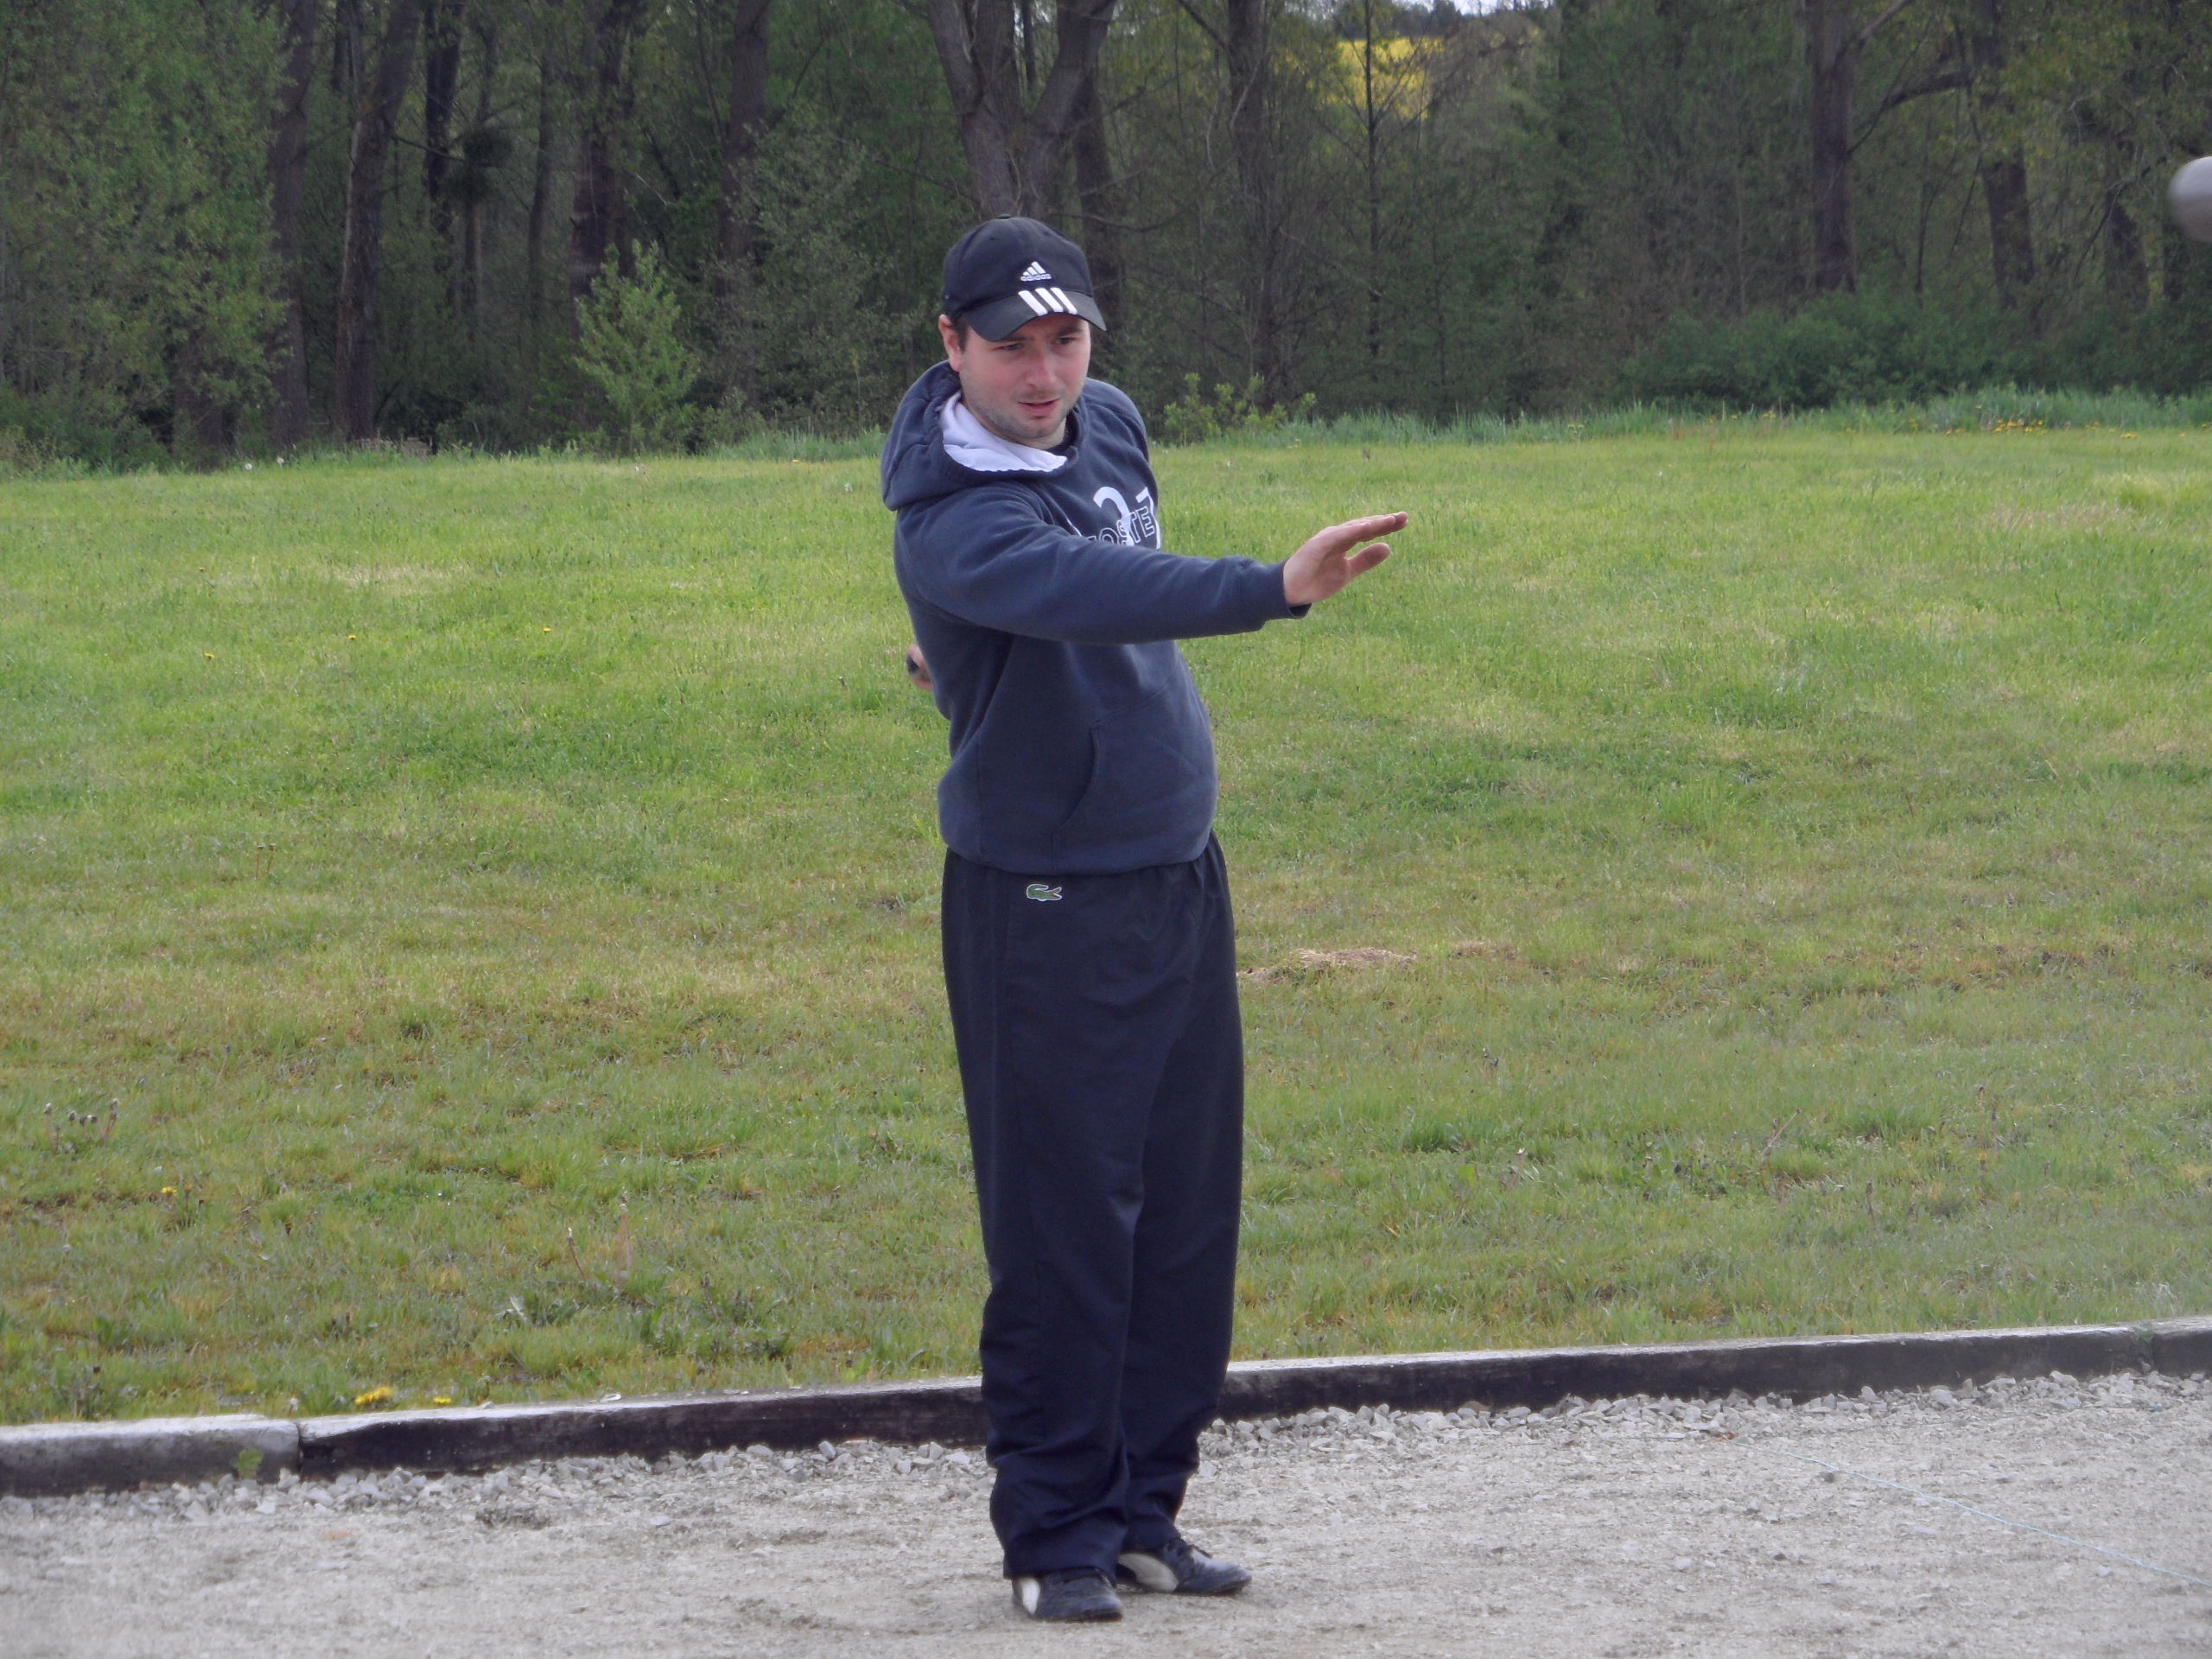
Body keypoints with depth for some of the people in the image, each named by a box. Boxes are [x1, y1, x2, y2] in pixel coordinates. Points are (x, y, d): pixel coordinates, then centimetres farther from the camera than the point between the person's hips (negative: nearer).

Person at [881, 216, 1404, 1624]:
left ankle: (1143, 1510, 19)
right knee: (1065, 1230, -6)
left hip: (1182, 874, 8)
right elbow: (1098, 595, -41)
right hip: (1042, 909, -8)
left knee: (1187, 1217, 10)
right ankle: (1058, 1535, 5)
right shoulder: (955, 525, -23)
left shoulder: (1108, 422, 4)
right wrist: (1276, 588, -53)